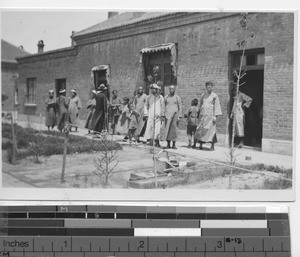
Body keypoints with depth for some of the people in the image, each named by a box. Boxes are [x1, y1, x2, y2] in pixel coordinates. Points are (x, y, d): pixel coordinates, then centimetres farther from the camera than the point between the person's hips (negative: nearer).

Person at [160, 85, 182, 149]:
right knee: (167, 129, -2)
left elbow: (180, 107, 3)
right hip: (167, 115, 2)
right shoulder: (166, 97, 10)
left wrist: (179, 116, -5)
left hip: (175, 115, -2)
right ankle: (168, 144, 3)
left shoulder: (177, 97, 5)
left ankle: (174, 145, 5)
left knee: (174, 130, -3)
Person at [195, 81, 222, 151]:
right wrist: (200, 115, 13)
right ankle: (200, 145, 7)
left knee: (211, 129, -5)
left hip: (210, 115, -4)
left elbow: (217, 106, -3)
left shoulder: (214, 96, 0)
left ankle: (212, 146, 1)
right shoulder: (203, 95, 11)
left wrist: (215, 116, -10)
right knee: (201, 129, 0)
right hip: (203, 114, 4)